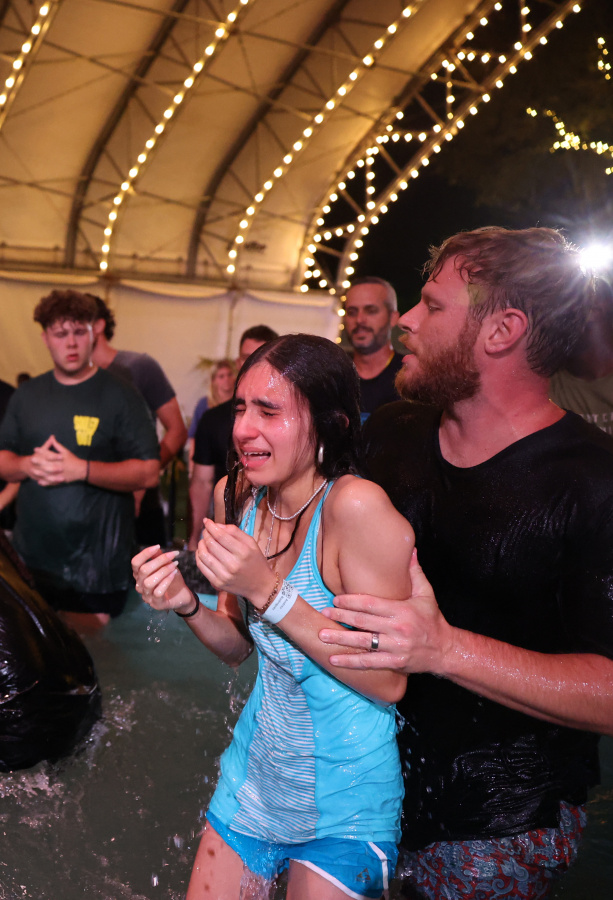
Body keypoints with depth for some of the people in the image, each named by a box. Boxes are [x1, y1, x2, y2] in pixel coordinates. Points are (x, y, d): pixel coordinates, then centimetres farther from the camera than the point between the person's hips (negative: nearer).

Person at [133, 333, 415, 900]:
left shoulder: (355, 505, -25)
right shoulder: (238, 495, -4)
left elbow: (389, 681, -23)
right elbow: (240, 647, 5)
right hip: (257, 767, 6)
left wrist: (269, 593, -29)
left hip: (345, 801, -6)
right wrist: (186, 604, -15)